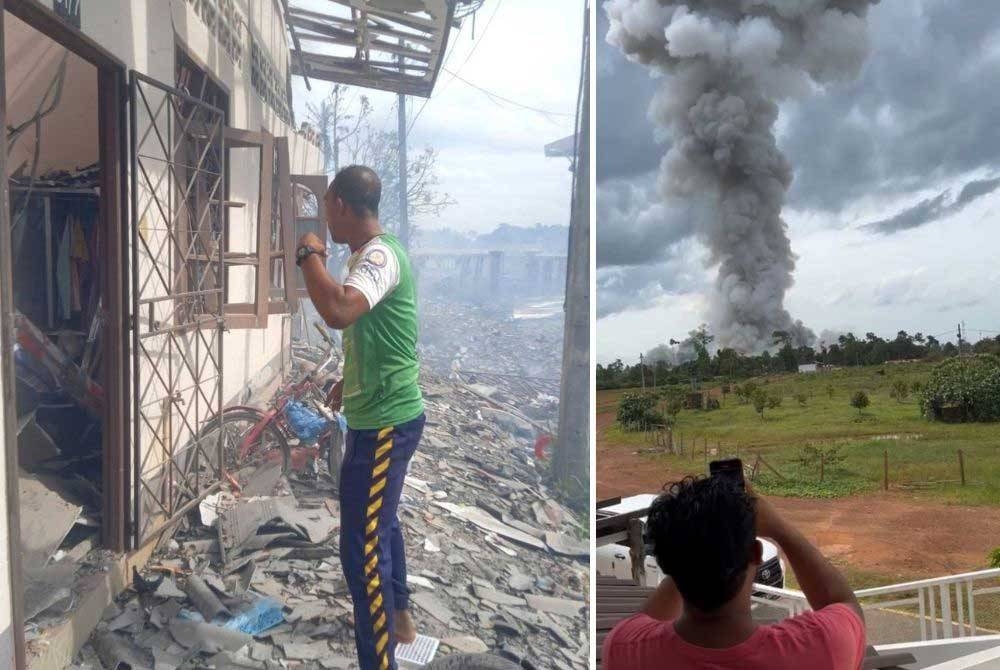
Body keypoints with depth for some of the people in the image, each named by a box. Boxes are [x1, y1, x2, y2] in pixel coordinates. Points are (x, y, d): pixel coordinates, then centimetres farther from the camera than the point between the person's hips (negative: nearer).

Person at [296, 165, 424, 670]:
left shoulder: (378, 256, -22)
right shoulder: (374, 253, 11)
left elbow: (338, 312, -41)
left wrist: (309, 255, -25)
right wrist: (349, 379, 33)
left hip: (383, 423, -11)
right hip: (384, 415, 11)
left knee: (362, 549, -4)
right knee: (380, 522, 26)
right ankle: (399, 619, 45)